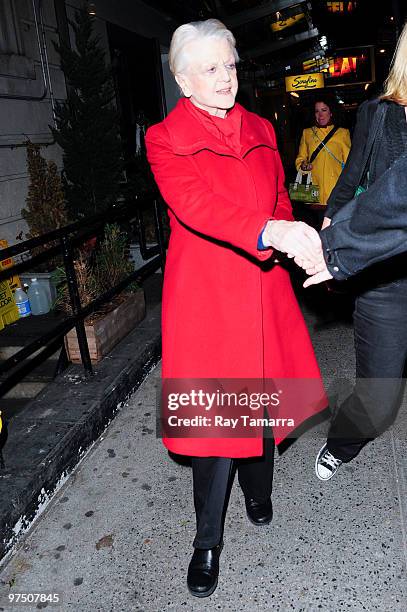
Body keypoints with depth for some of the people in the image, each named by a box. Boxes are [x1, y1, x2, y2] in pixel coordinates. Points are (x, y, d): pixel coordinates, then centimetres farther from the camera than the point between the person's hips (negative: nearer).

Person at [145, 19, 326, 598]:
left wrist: (296, 237, 0)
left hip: (264, 291, 5)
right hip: (206, 296, -4)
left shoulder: (261, 131, 13)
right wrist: (270, 232, -39)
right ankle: (207, 539, 22)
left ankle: (257, 496, 42)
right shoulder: (165, 139, -4)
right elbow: (196, 206, -23)